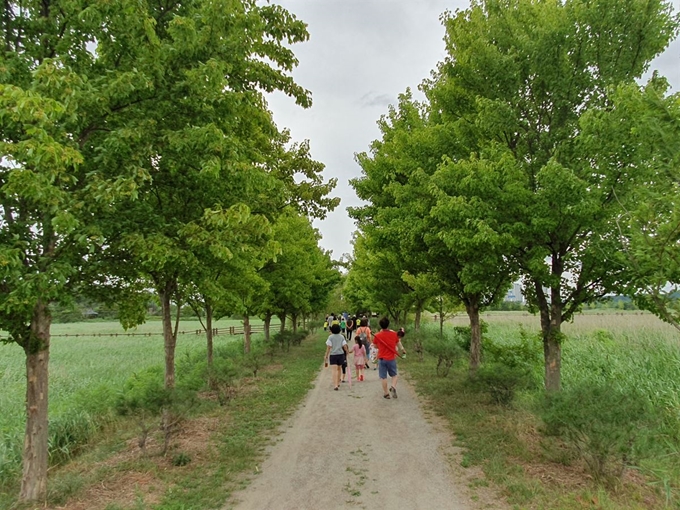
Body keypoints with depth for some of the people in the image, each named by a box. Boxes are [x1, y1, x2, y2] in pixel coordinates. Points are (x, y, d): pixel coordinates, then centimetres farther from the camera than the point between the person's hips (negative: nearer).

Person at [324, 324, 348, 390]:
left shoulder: (330, 337, -4)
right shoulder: (342, 337, 4)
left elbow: (328, 347, -8)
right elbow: (345, 346, 0)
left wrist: (326, 356, -4)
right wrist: (347, 352, 17)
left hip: (333, 355, -3)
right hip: (341, 354, 3)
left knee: (334, 370, -7)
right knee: (339, 369, 21)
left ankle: (335, 385, -19)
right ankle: (338, 383, 34)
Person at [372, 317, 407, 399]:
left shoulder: (377, 335, -9)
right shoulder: (394, 334, -5)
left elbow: (375, 346, 7)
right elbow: (398, 343, 13)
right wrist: (402, 348, 33)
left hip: (382, 359, -1)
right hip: (392, 358, 1)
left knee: (383, 377, 9)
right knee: (394, 375, 16)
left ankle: (386, 393, 13)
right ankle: (393, 387, -9)